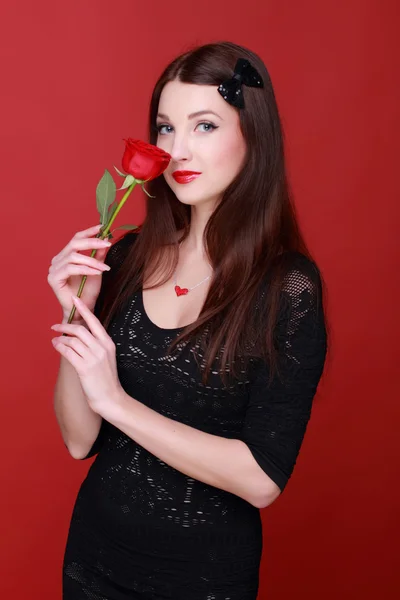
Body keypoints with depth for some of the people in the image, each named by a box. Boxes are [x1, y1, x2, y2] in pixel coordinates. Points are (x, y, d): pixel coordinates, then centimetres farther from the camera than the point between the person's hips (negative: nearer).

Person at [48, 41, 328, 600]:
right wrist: (77, 311, -19)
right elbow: (80, 441, -6)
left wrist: (117, 401, -23)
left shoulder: (289, 286, -17)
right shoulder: (126, 256, -7)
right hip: (95, 553, 4)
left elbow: (263, 480, -21)